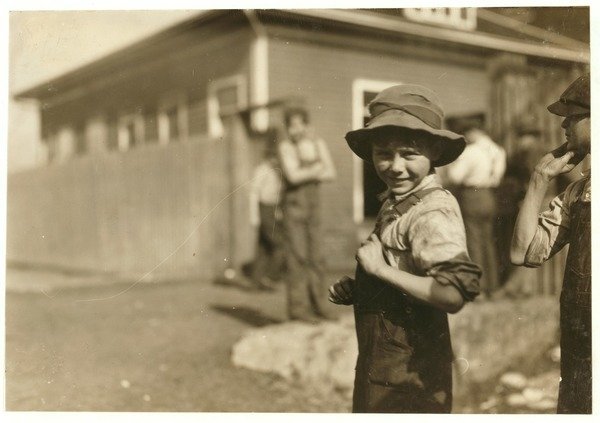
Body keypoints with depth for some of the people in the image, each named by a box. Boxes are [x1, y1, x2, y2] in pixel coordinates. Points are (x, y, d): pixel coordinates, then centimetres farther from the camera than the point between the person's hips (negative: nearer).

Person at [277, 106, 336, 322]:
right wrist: (316, 170, -7)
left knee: (315, 257, 6)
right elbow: (293, 176, -19)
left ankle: (318, 307, 12)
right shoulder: (286, 146, -7)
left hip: (314, 205, 5)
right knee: (297, 257, -7)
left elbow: (331, 173, 1)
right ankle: (298, 309, -3)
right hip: (294, 205, -5)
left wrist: (307, 175, -12)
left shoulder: (318, 144, 8)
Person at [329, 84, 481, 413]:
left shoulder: (433, 211, -22)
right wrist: (356, 290, 0)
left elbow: (453, 294, -33)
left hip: (409, 373, -8)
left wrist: (380, 269, -26)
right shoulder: (397, 203, 5)